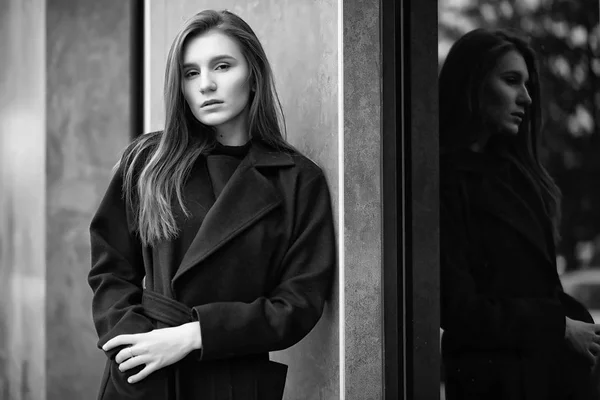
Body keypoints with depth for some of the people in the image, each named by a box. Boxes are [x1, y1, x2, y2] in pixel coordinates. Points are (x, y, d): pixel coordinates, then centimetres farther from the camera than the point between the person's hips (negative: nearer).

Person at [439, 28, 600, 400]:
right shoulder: (448, 181, -14)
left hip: (555, 365, 7)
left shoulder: (511, 170, 10)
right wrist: (560, 327, -11)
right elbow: (459, 307, -17)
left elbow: (540, 280, 11)